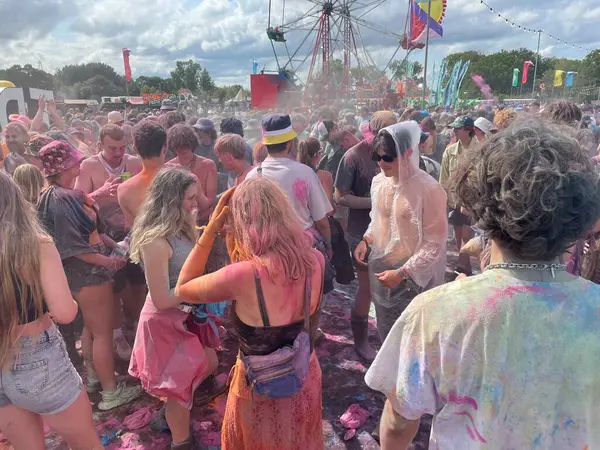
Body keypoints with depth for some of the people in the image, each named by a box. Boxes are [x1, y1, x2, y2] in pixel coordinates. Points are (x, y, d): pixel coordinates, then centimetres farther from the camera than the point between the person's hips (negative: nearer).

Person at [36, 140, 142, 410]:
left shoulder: (69, 195, 7)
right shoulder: (60, 200, -22)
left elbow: (91, 230, 13)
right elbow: (74, 247, -25)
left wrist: (114, 246, 3)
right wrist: (108, 261, -18)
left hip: (85, 272, 10)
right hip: (87, 273, -10)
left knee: (91, 327, 23)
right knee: (103, 332, 2)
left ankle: (94, 376, 41)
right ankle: (111, 392, 15)